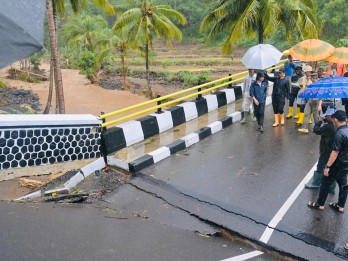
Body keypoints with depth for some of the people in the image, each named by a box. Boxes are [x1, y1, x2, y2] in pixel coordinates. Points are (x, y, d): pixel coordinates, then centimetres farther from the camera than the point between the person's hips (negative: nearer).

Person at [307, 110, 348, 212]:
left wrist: (327, 166, -20)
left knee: (325, 183, 7)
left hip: (338, 164, -8)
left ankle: (320, 204, 19)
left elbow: (335, 152, -26)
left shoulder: (339, 134, -26)